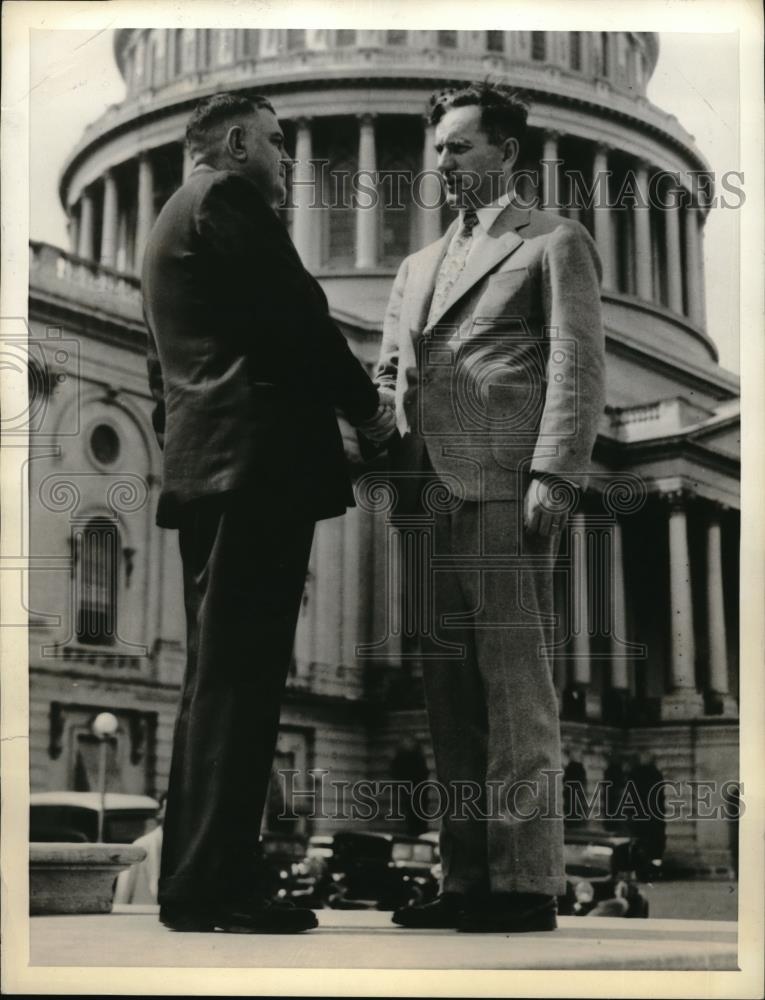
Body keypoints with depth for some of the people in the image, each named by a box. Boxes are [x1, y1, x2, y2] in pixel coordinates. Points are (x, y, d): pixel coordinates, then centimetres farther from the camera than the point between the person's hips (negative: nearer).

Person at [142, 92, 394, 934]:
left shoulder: (174, 218, 25)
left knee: (216, 677, 9)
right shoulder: (229, 196, -3)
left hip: (203, 462, 10)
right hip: (256, 458, -10)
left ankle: (193, 879, 11)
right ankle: (215, 886, -8)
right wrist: (365, 403, 3)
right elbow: (296, 318, -11)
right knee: (239, 678, -10)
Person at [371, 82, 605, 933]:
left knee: (514, 688, -6)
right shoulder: (418, 266, 26)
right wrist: (383, 472, 7)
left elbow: (576, 366, -4)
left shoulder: (554, 243, 6)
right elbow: (388, 374, 25)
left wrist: (553, 476, -15)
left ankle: (527, 883, -1)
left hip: (505, 491, -6)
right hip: (429, 496, 7)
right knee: (450, 693, 6)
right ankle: (467, 878, 13)